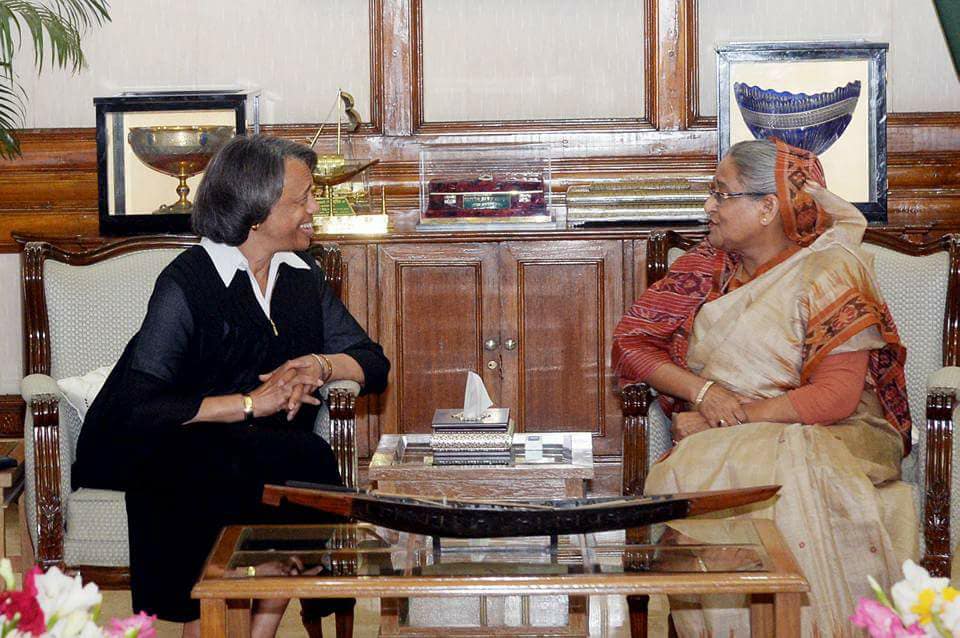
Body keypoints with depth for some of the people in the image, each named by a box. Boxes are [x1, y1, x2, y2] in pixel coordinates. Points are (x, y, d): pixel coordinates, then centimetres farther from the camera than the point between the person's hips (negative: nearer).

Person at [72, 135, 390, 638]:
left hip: (267, 454, 6)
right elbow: (138, 407, -22)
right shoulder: (187, 282, -13)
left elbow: (374, 364, 8)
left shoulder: (303, 276, 8)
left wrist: (319, 364, -14)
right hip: (180, 454, -5)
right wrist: (250, 403, -23)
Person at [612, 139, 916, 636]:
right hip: (718, 437, 4)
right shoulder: (708, 264, 13)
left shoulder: (827, 273, -2)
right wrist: (701, 391, -11)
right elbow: (630, 343, 7)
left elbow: (837, 396, -12)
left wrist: (738, 417, -18)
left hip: (827, 436, -3)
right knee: (689, 472, -31)